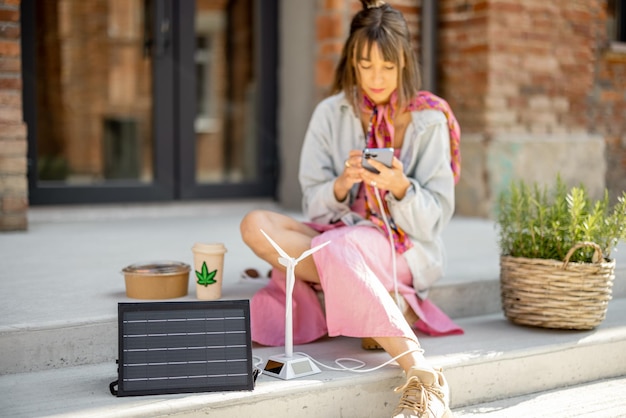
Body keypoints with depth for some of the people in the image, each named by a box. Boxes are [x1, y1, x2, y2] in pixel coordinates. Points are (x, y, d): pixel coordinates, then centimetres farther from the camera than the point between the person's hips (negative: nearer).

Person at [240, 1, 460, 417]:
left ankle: (424, 378, -37)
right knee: (257, 226, -22)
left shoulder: (429, 120, -5)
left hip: (405, 247, -4)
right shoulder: (331, 113, 3)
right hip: (341, 234, 4)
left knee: (336, 250, -37)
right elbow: (315, 206, 1)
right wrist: (341, 185, -22)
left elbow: (434, 218, -7)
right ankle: (391, 308, -20)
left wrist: (400, 187, -28)